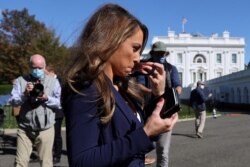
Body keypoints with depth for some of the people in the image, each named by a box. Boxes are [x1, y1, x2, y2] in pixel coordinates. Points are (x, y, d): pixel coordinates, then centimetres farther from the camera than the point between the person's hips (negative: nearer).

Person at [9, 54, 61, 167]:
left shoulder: (53, 81, 5)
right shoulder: (21, 80, 3)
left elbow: (59, 103, 1)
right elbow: (12, 101, -2)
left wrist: (47, 98, -16)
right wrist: (24, 94, -19)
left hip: (45, 129, 0)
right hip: (25, 128, 0)